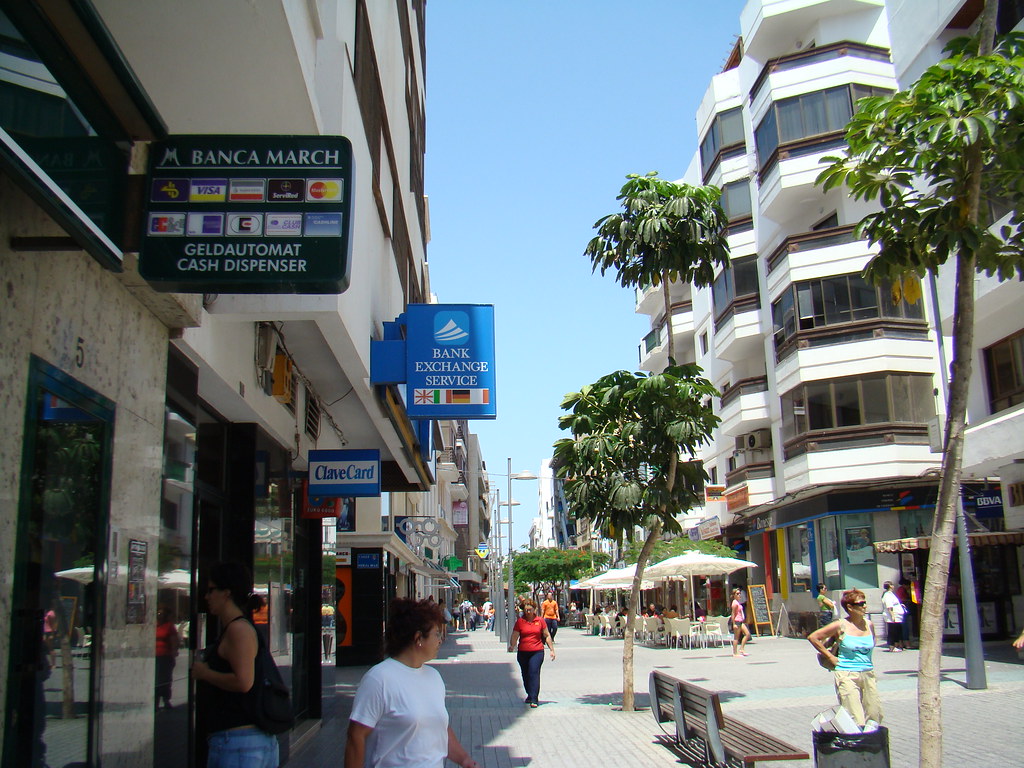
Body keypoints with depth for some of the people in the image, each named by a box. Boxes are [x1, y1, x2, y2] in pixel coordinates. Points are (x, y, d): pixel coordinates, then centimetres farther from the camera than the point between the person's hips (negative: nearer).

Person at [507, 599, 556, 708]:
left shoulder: (540, 621, 4)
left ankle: (534, 699, -13)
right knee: (525, 675, 12)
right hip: (523, 653, 2)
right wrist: (512, 646, -15)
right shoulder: (520, 621, 3)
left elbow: (547, 636, 11)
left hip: (537, 652, -2)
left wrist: (552, 650, 11)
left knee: (534, 673, -13)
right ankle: (530, 695, 32)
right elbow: (515, 636, -1)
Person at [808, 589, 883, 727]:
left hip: (868, 674, 5)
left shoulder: (869, 625, 5)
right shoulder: (841, 626, -8)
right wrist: (830, 656, -4)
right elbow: (813, 637, -4)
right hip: (847, 675, -5)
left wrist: (864, 657, 13)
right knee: (856, 721, -9)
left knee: (875, 717, 6)